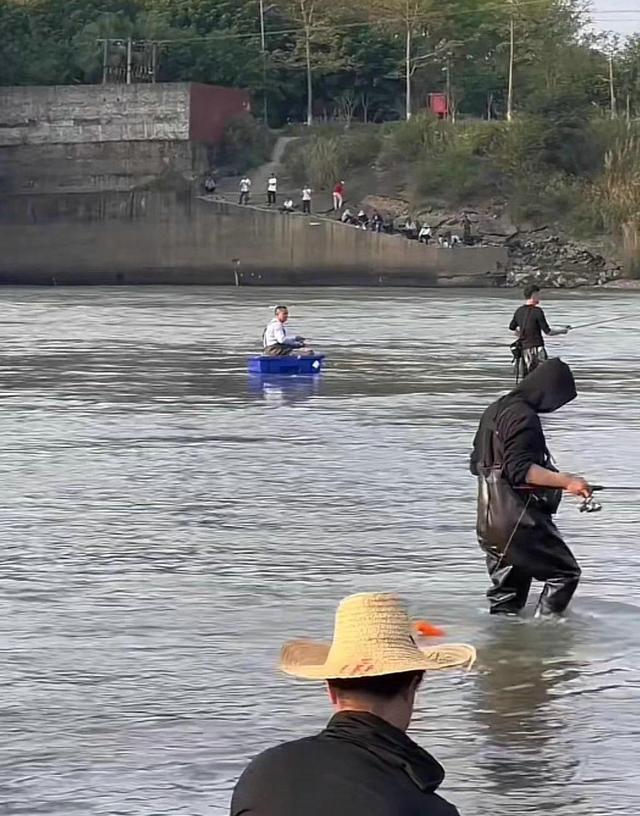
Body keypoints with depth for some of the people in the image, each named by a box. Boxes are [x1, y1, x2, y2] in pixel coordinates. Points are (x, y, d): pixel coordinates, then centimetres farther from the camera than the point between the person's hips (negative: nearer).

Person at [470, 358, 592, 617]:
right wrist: (566, 481, -30)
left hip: (489, 522, 10)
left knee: (508, 591, 13)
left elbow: (476, 463, 22)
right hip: (519, 521, -10)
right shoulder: (523, 416, -15)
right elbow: (519, 469, -25)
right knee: (565, 572, -1)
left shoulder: (495, 410, 15)